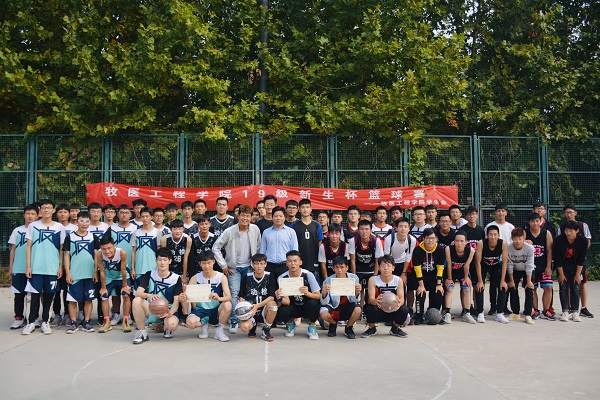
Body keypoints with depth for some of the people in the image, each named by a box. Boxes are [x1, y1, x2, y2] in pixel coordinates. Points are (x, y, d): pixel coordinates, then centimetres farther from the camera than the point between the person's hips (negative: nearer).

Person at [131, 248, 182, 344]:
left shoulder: (176, 278, -4)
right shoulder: (149, 275, 0)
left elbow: (176, 301, -9)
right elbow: (138, 293, -12)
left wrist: (170, 313, -30)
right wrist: (149, 295, -34)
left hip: (167, 311, -1)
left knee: (172, 324, -36)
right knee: (137, 300, -29)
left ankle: (165, 326, 6)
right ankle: (142, 332, -13)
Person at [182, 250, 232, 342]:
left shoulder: (221, 277, -7)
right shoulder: (195, 278, -4)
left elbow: (229, 297, -18)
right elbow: (187, 295, -9)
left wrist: (219, 298, -41)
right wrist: (183, 297, -35)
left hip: (216, 311, 0)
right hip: (200, 310, 0)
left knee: (227, 305, -33)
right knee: (190, 322, -32)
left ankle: (219, 331, -7)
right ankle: (204, 324, 6)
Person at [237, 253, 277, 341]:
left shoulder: (269, 277, -3)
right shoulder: (246, 277, -1)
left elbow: (272, 297, -12)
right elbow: (241, 296, 7)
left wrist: (257, 306, -26)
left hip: (264, 310, 0)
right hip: (250, 311, 0)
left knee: (272, 304, -34)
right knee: (244, 327, -31)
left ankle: (266, 331, -8)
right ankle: (254, 324, 11)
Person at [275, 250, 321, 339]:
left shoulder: (308, 275, -18)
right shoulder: (282, 278, -13)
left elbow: (318, 296, -17)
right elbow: (287, 301, -15)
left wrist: (307, 293, -38)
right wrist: (279, 299, -38)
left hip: (307, 307, -1)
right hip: (293, 307, 1)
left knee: (313, 303, -34)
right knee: (281, 313, -31)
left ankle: (312, 326, -2)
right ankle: (290, 323, 9)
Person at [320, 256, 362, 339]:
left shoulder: (353, 278, -14)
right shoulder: (328, 281, -15)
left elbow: (355, 300, -12)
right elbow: (324, 303, -15)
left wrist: (357, 292, -35)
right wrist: (324, 292, -37)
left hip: (348, 306, 0)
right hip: (334, 307, 0)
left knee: (358, 309, -32)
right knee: (323, 313, -31)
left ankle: (348, 328, 2)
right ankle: (333, 324, 8)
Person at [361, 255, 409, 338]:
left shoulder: (398, 280, -8)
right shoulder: (373, 280, -13)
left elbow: (402, 298, -15)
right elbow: (370, 298, -22)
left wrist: (399, 302, -41)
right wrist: (375, 301, -48)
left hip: (393, 310, 2)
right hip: (378, 310, -2)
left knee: (404, 309, -27)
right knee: (370, 309, -33)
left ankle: (395, 329, 5)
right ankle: (372, 329, 0)